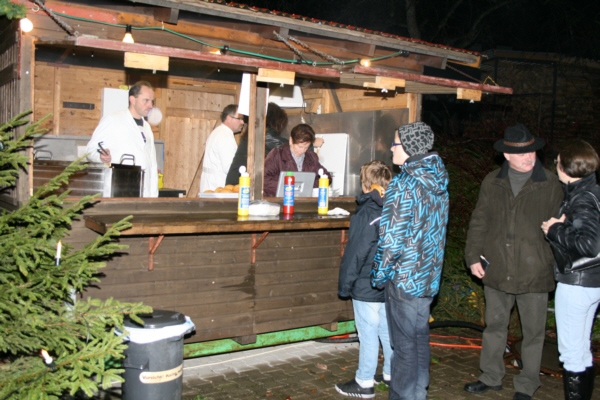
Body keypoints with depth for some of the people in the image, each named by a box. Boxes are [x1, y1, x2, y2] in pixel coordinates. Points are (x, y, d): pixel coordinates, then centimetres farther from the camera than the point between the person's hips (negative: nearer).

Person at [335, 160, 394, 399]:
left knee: (368, 335, 2)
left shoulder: (366, 214, -17)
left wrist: (344, 286, -7)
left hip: (367, 288, -7)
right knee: (388, 332, 18)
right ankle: (392, 374, 30)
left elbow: (354, 254, -17)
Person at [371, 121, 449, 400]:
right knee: (420, 340, 19)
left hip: (404, 278, -8)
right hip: (429, 277, 8)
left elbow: (392, 239, -21)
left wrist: (381, 274, -8)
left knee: (404, 346, 5)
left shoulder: (405, 185, -19)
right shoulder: (437, 181, 5)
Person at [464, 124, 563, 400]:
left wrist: (555, 262, -7)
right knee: (494, 325, 17)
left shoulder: (550, 185, -5)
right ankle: (491, 377, 34)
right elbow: (478, 222, 7)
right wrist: (473, 256, 1)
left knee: (533, 332, 11)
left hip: (534, 273, -2)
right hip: (496, 271, 3)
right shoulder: (492, 182, 3)